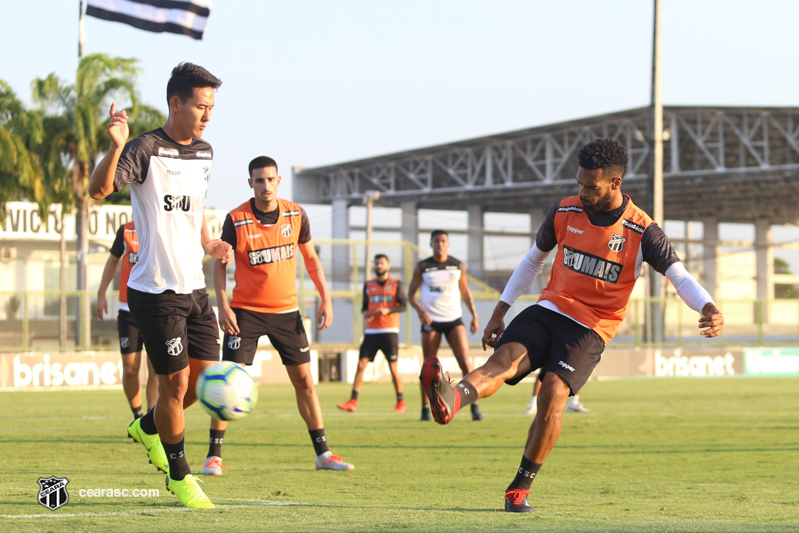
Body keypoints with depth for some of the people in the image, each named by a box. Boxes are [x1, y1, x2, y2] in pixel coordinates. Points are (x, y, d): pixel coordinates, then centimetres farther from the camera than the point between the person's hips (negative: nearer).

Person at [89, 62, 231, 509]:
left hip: (194, 287, 7)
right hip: (157, 289, -7)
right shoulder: (147, 150, -13)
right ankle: (179, 475, 13)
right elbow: (99, 190, -26)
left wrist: (208, 243, 10)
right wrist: (116, 148, -43)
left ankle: (149, 428, 35)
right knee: (176, 381, -3)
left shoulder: (204, 153, 11)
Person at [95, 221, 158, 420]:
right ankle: (137, 416, 19)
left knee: (155, 368, -7)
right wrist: (101, 294, 12)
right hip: (129, 310, 1)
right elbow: (113, 260, 15)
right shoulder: (126, 231, 3)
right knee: (130, 370, 0)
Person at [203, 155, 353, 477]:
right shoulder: (236, 220, -11)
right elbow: (220, 263, -4)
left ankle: (323, 453, 13)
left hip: (286, 311, 3)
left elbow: (310, 257, 10)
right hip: (246, 311, -3)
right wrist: (222, 305, -15)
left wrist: (325, 298, 3)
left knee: (304, 380, 4)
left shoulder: (296, 215, -2)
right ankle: (214, 455, -3)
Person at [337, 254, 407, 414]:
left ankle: (400, 402, 10)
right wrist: (366, 313, -6)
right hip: (371, 331, 3)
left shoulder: (396, 283, 5)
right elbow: (365, 306, 18)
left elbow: (403, 305, -3)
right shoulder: (368, 285, 14)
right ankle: (353, 402, -11)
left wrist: (387, 310, -21)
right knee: (361, 364, -8)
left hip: (389, 330, -3)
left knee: (393, 367, -4)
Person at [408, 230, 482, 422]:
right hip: (431, 321, -1)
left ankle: (474, 406, -10)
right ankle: (425, 408, 12)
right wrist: (419, 310, -14)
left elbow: (465, 292, 18)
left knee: (465, 362, -12)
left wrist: (474, 315, 8)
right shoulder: (422, 267, 2)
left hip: (454, 319, 1)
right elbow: (410, 294, 5)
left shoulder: (459, 266, 7)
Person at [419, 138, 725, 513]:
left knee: (553, 391, -25)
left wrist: (709, 309, -32)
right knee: (505, 358, -27)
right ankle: (450, 401, -59)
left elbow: (680, 276, -11)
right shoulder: (565, 212, 4)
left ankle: (521, 486, -13)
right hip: (549, 310, 3)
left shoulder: (641, 231, -7)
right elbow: (533, 259, 18)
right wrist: (500, 312, 17)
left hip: (589, 329, -3)